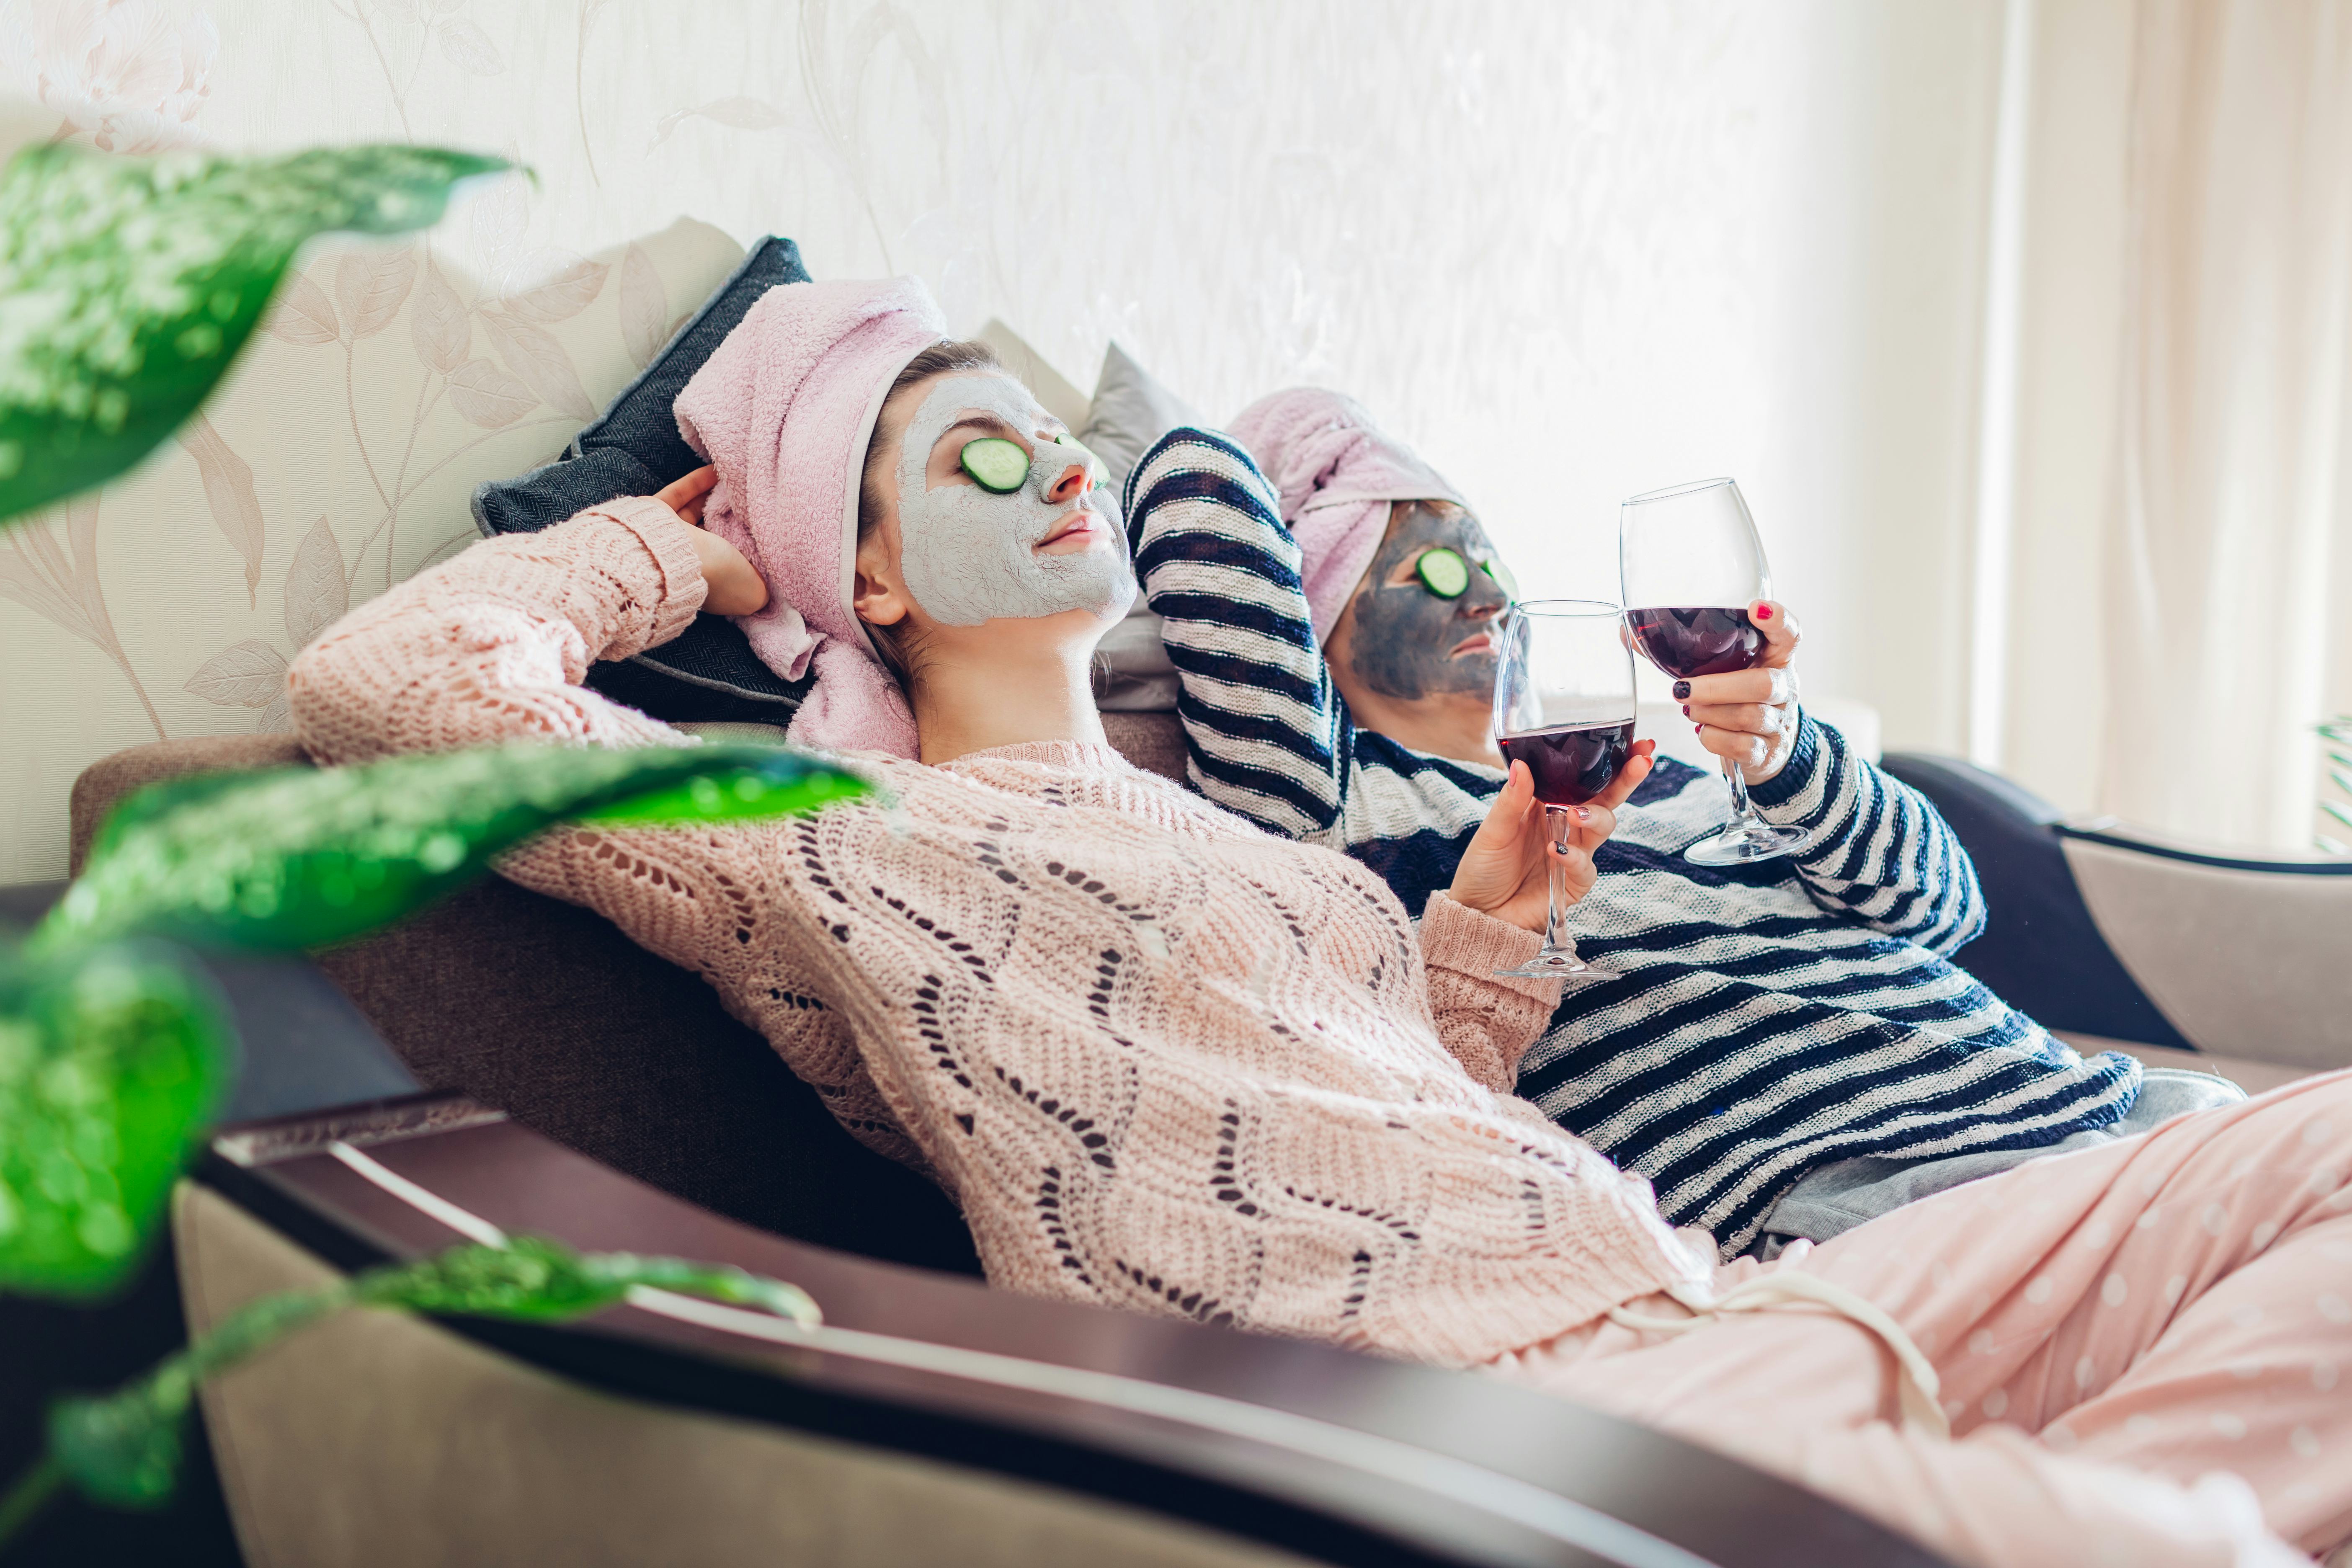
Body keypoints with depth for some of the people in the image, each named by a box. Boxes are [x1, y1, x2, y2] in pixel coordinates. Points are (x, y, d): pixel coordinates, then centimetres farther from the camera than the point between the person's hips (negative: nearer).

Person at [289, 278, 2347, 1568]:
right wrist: (672, 552, 13)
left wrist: (1493, 920, 18)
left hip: (1693, 1299, 9)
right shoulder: (832, 850, 6)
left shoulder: (1216, 827, 28)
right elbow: (382, 680, -2)